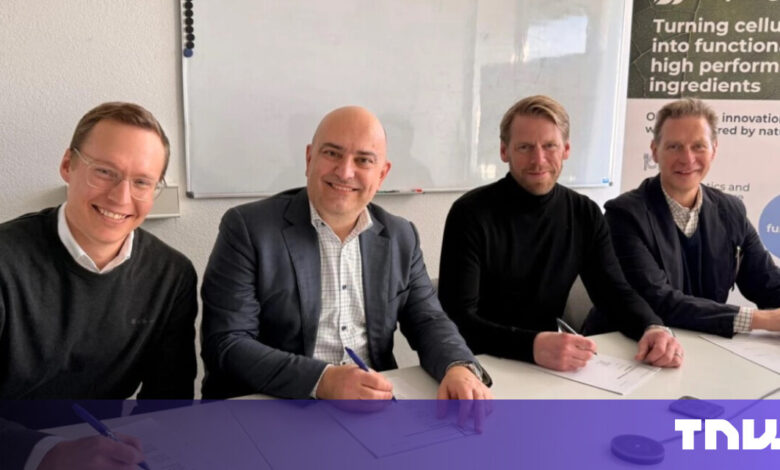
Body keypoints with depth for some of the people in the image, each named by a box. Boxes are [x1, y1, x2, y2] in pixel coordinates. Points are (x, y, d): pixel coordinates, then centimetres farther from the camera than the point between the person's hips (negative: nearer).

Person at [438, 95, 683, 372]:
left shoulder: (585, 214, 2)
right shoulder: (472, 213, -14)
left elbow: (614, 291, 4)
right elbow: (458, 318, -20)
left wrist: (654, 328, -17)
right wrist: (533, 346, -35)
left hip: (549, 366, 3)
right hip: (481, 365, -3)